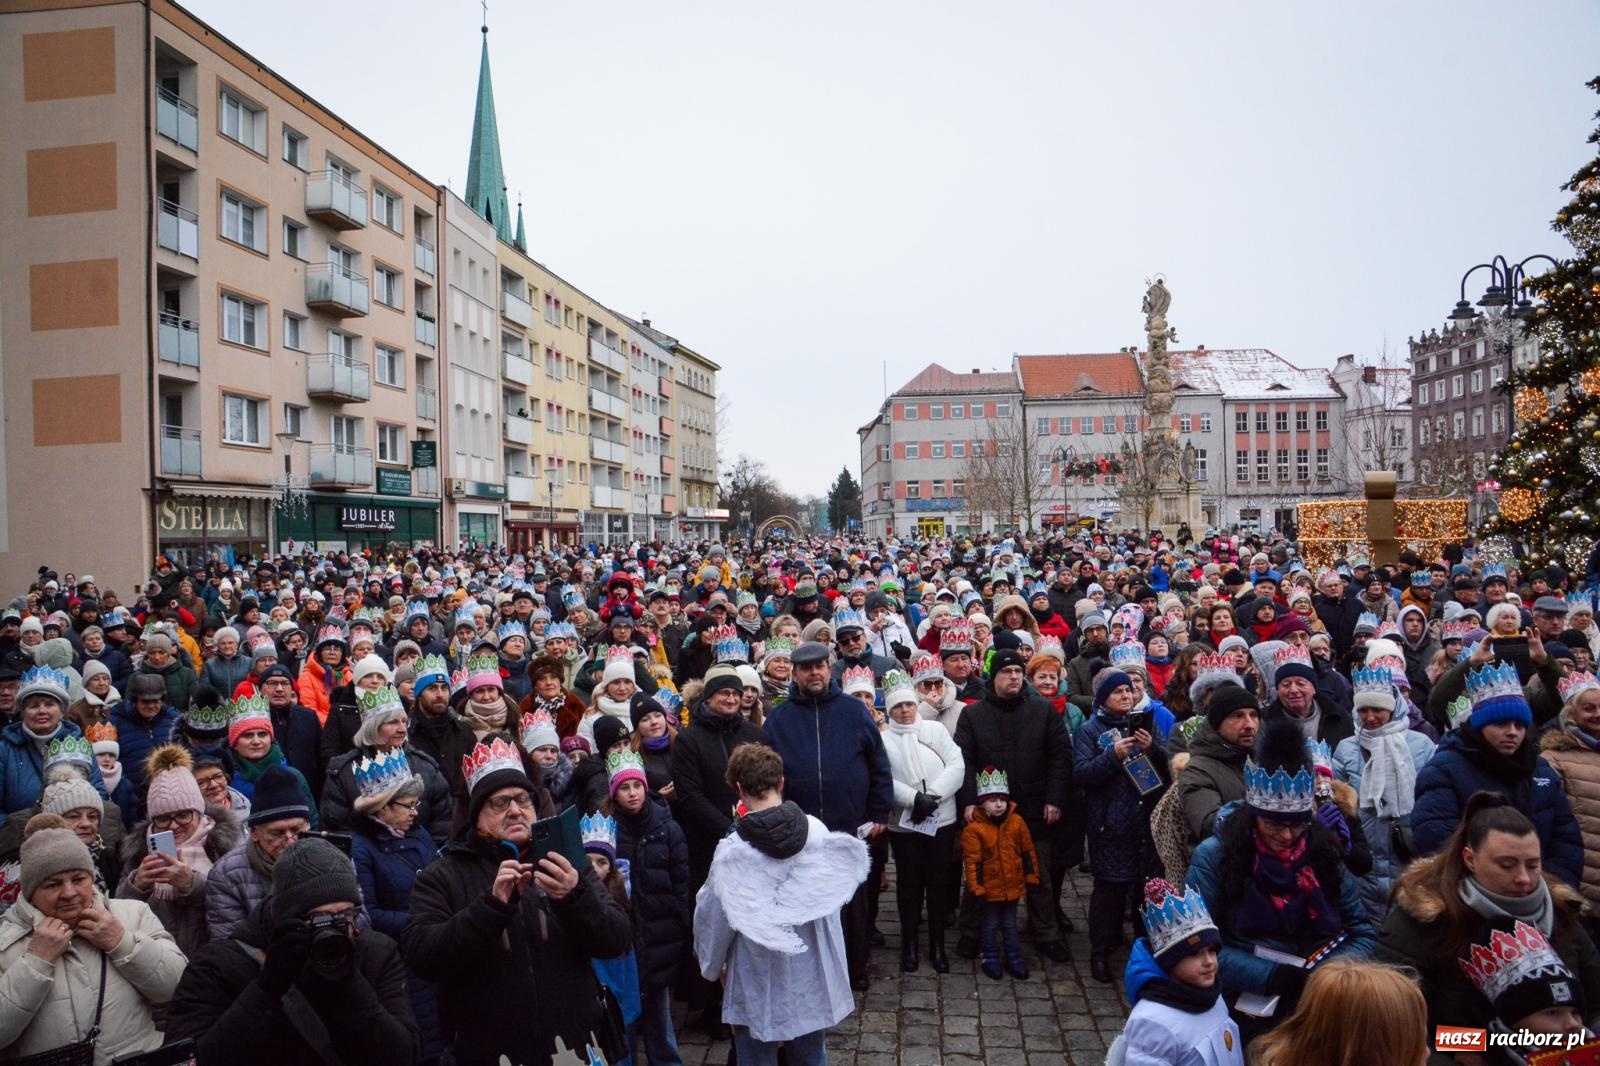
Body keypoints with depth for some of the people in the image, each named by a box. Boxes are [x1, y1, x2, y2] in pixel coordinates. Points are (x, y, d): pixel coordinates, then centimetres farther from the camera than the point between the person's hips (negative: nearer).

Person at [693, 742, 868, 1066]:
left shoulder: (732, 851, -21)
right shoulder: (818, 831, -13)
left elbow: (713, 918, -10)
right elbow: (831, 896, -1)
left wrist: (712, 967, 7)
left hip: (758, 985, -3)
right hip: (811, 977, 3)